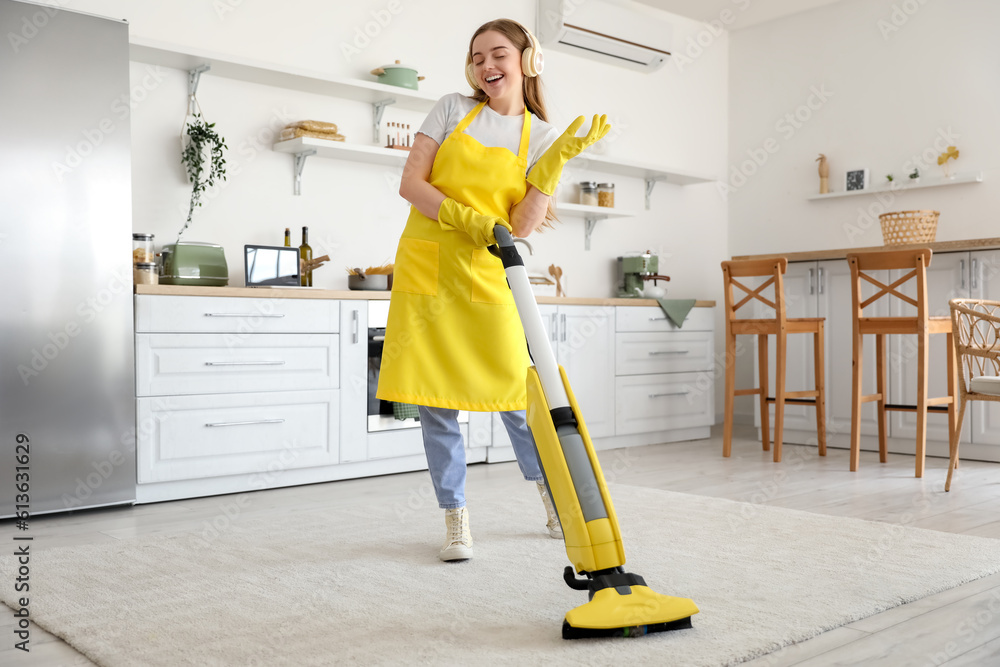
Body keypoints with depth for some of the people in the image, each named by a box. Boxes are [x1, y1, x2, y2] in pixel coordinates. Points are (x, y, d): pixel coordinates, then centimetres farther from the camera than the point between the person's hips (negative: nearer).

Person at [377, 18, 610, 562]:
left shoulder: (542, 138, 5)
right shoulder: (452, 110, 6)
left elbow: (522, 228, -4)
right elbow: (410, 183, -1)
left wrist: (558, 160, -12)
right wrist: (464, 217, -17)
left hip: (486, 277, 0)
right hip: (426, 270, 1)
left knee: (514, 395, 3)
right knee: (435, 403, 0)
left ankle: (555, 502, 26)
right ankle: (455, 521, 14)